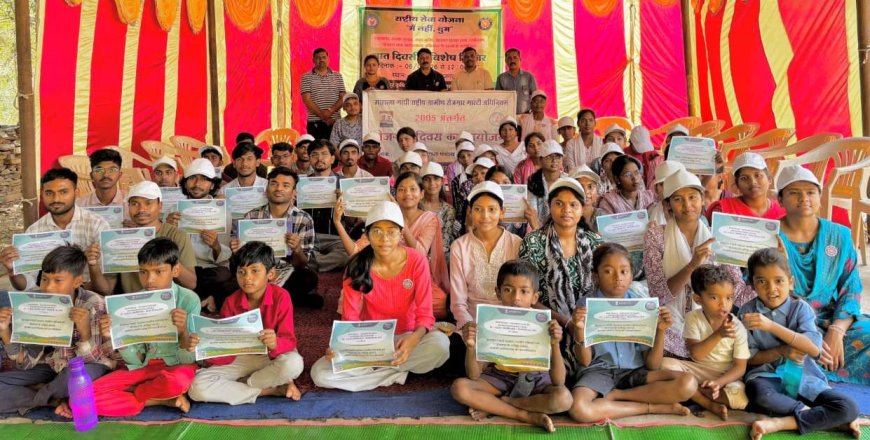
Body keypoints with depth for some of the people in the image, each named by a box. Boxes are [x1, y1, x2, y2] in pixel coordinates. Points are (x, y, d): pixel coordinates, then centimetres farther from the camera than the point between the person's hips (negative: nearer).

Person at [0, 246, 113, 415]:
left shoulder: (93, 305, -21)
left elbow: (89, 360, -23)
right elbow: (27, 362, -5)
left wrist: (85, 330, -40)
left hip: (88, 368, -5)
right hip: (53, 367, 5)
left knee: (72, 377, -38)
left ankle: (38, 399, -7)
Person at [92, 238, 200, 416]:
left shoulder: (189, 300, -12)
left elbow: (188, 359, -12)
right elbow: (136, 359, -1)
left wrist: (183, 332, -31)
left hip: (176, 366, -3)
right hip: (143, 367, 4)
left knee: (177, 381, -39)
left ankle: (127, 395, -7)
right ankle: (162, 399, -9)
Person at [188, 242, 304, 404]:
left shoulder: (281, 297, -15)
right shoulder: (231, 303, -7)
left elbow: (289, 341, -19)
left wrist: (275, 344, -43)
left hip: (272, 356, -3)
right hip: (241, 359, 3)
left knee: (294, 363, -38)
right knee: (197, 387, -22)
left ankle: (241, 384, -11)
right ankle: (273, 389, -17)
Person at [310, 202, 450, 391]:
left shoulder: (417, 261, -13)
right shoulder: (357, 265, -11)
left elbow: (425, 314, -15)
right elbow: (350, 316, -11)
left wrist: (412, 340, -38)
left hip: (404, 338, -1)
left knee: (440, 343, -35)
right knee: (320, 373, -22)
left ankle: (370, 369, -16)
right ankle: (396, 373, -15)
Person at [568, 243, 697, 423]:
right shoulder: (586, 307, -5)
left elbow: (653, 364, -1)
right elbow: (585, 361, -3)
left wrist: (660, 331, -16)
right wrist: (580, 331, -20)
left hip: (635, 372, 2)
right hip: (599, 372, -2)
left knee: (688, 384, -22)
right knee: (578, 408, -35)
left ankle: (615, 395, -12)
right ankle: (654, 407, -15)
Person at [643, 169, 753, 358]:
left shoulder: (716, 239, 4)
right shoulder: (655, 235, -5)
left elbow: (739, 294, -2)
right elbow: (658, 295, -13)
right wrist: (692, 266, -25)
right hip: (671, 329, -3)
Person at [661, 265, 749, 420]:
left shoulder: (737, 327, -12)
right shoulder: (693, 318, -10)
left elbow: (740, 367, -12)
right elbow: (696, 354, -19)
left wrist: (718, 382, -29)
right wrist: (718, 335, -34)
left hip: (725, 375, -2)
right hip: (698, 370, 2)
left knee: (741, 398, -33)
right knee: (666, 364, -25)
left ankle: (694, 391, -12)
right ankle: (712, 405, -22)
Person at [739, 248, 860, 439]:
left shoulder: (801, 308, -3)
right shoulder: (747, 312, -3)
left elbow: (814, 349, -18)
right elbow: (749, 357, -1)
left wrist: (771, 326, -27)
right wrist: (781, 351, -19)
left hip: (803, 377, 1)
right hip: (767, 376, -1)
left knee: (849, 408, -21)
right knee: (758, 392, -36)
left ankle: (780, 423, -22)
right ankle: (818, 417, -15)